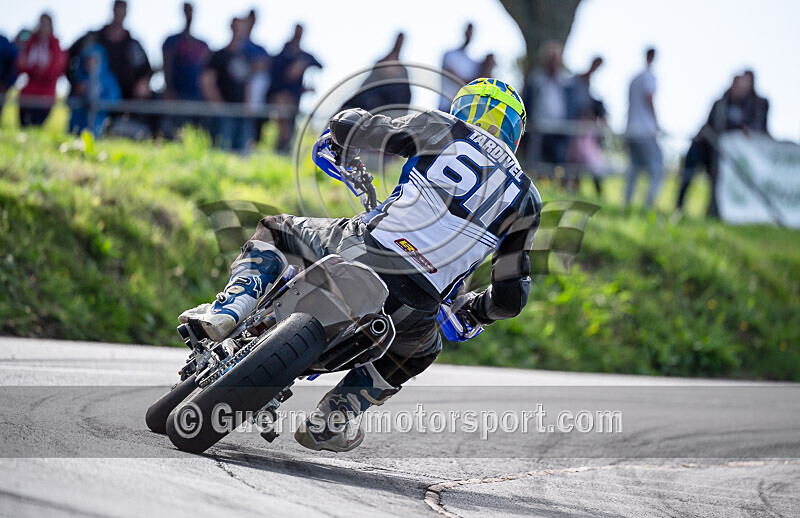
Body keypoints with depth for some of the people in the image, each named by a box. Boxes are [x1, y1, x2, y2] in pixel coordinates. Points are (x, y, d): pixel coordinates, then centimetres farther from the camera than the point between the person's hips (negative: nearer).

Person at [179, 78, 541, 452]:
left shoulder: (444, 130, 11)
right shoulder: (526, 198, 17)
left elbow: (346, 126, 10)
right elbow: (511, 296, 15)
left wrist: (342, 148, 35)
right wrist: (470, 310, 37)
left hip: (361, 253, -2)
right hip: (412, 308, 2)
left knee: (272, 231, 26)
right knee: (421, 350, 39)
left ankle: (226, 313, 0)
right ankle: (337, 414, 18)